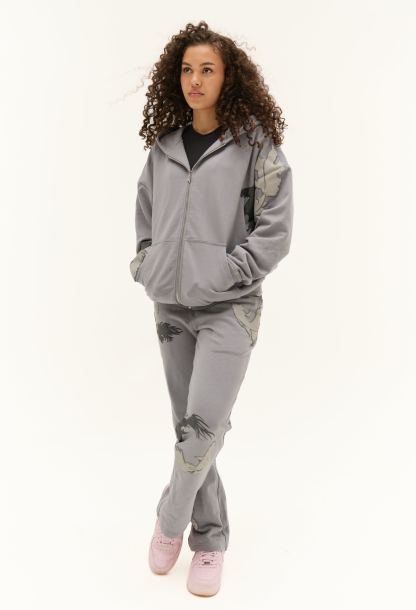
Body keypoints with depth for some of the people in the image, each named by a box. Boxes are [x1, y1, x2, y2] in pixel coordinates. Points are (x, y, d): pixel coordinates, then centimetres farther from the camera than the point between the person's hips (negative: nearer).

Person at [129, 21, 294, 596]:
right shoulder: (163, 144, 9)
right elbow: (145, 214, 18)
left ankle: (169, 522, 18)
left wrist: (228, 273, -13)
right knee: (188, 424, 10)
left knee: (203, 426, -9)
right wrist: (146, 266, 6)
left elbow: (276, 228, -7)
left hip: (229, 307, -4)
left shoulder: (255, 143, -4)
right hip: (170, 306, 5)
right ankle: (209, 538, 27)